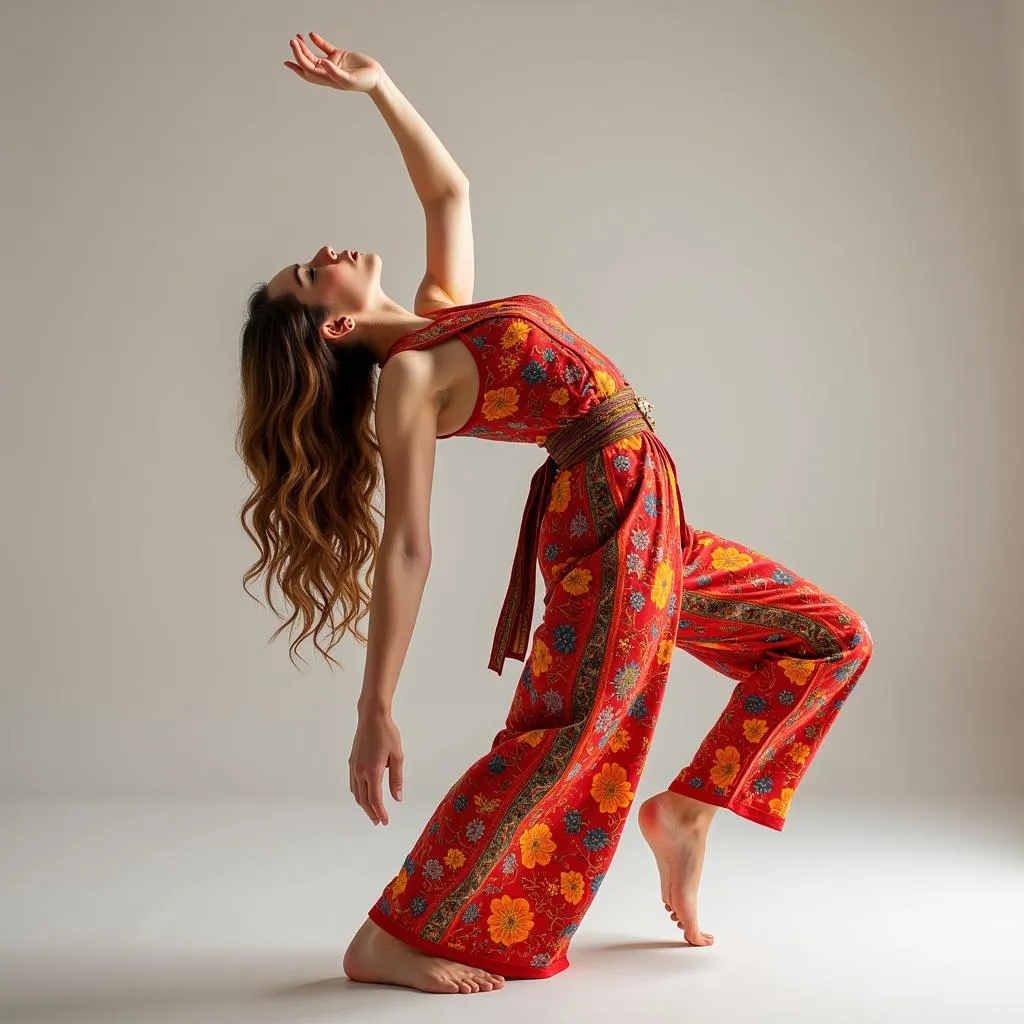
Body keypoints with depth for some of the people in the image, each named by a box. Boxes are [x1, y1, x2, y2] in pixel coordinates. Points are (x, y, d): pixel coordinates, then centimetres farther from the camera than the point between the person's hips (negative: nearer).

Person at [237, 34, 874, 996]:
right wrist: (376, 711, -21)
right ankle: (385, 942, -5)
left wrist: (378, 86, 20)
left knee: (831, 639, 16)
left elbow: (450, 191, 26)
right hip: (609, 515, -8)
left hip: (654, 518, 9)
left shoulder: (441, 312, 13)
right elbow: (403, 549, -17)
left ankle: (685, 808, 18)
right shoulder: (407, 379, -11)